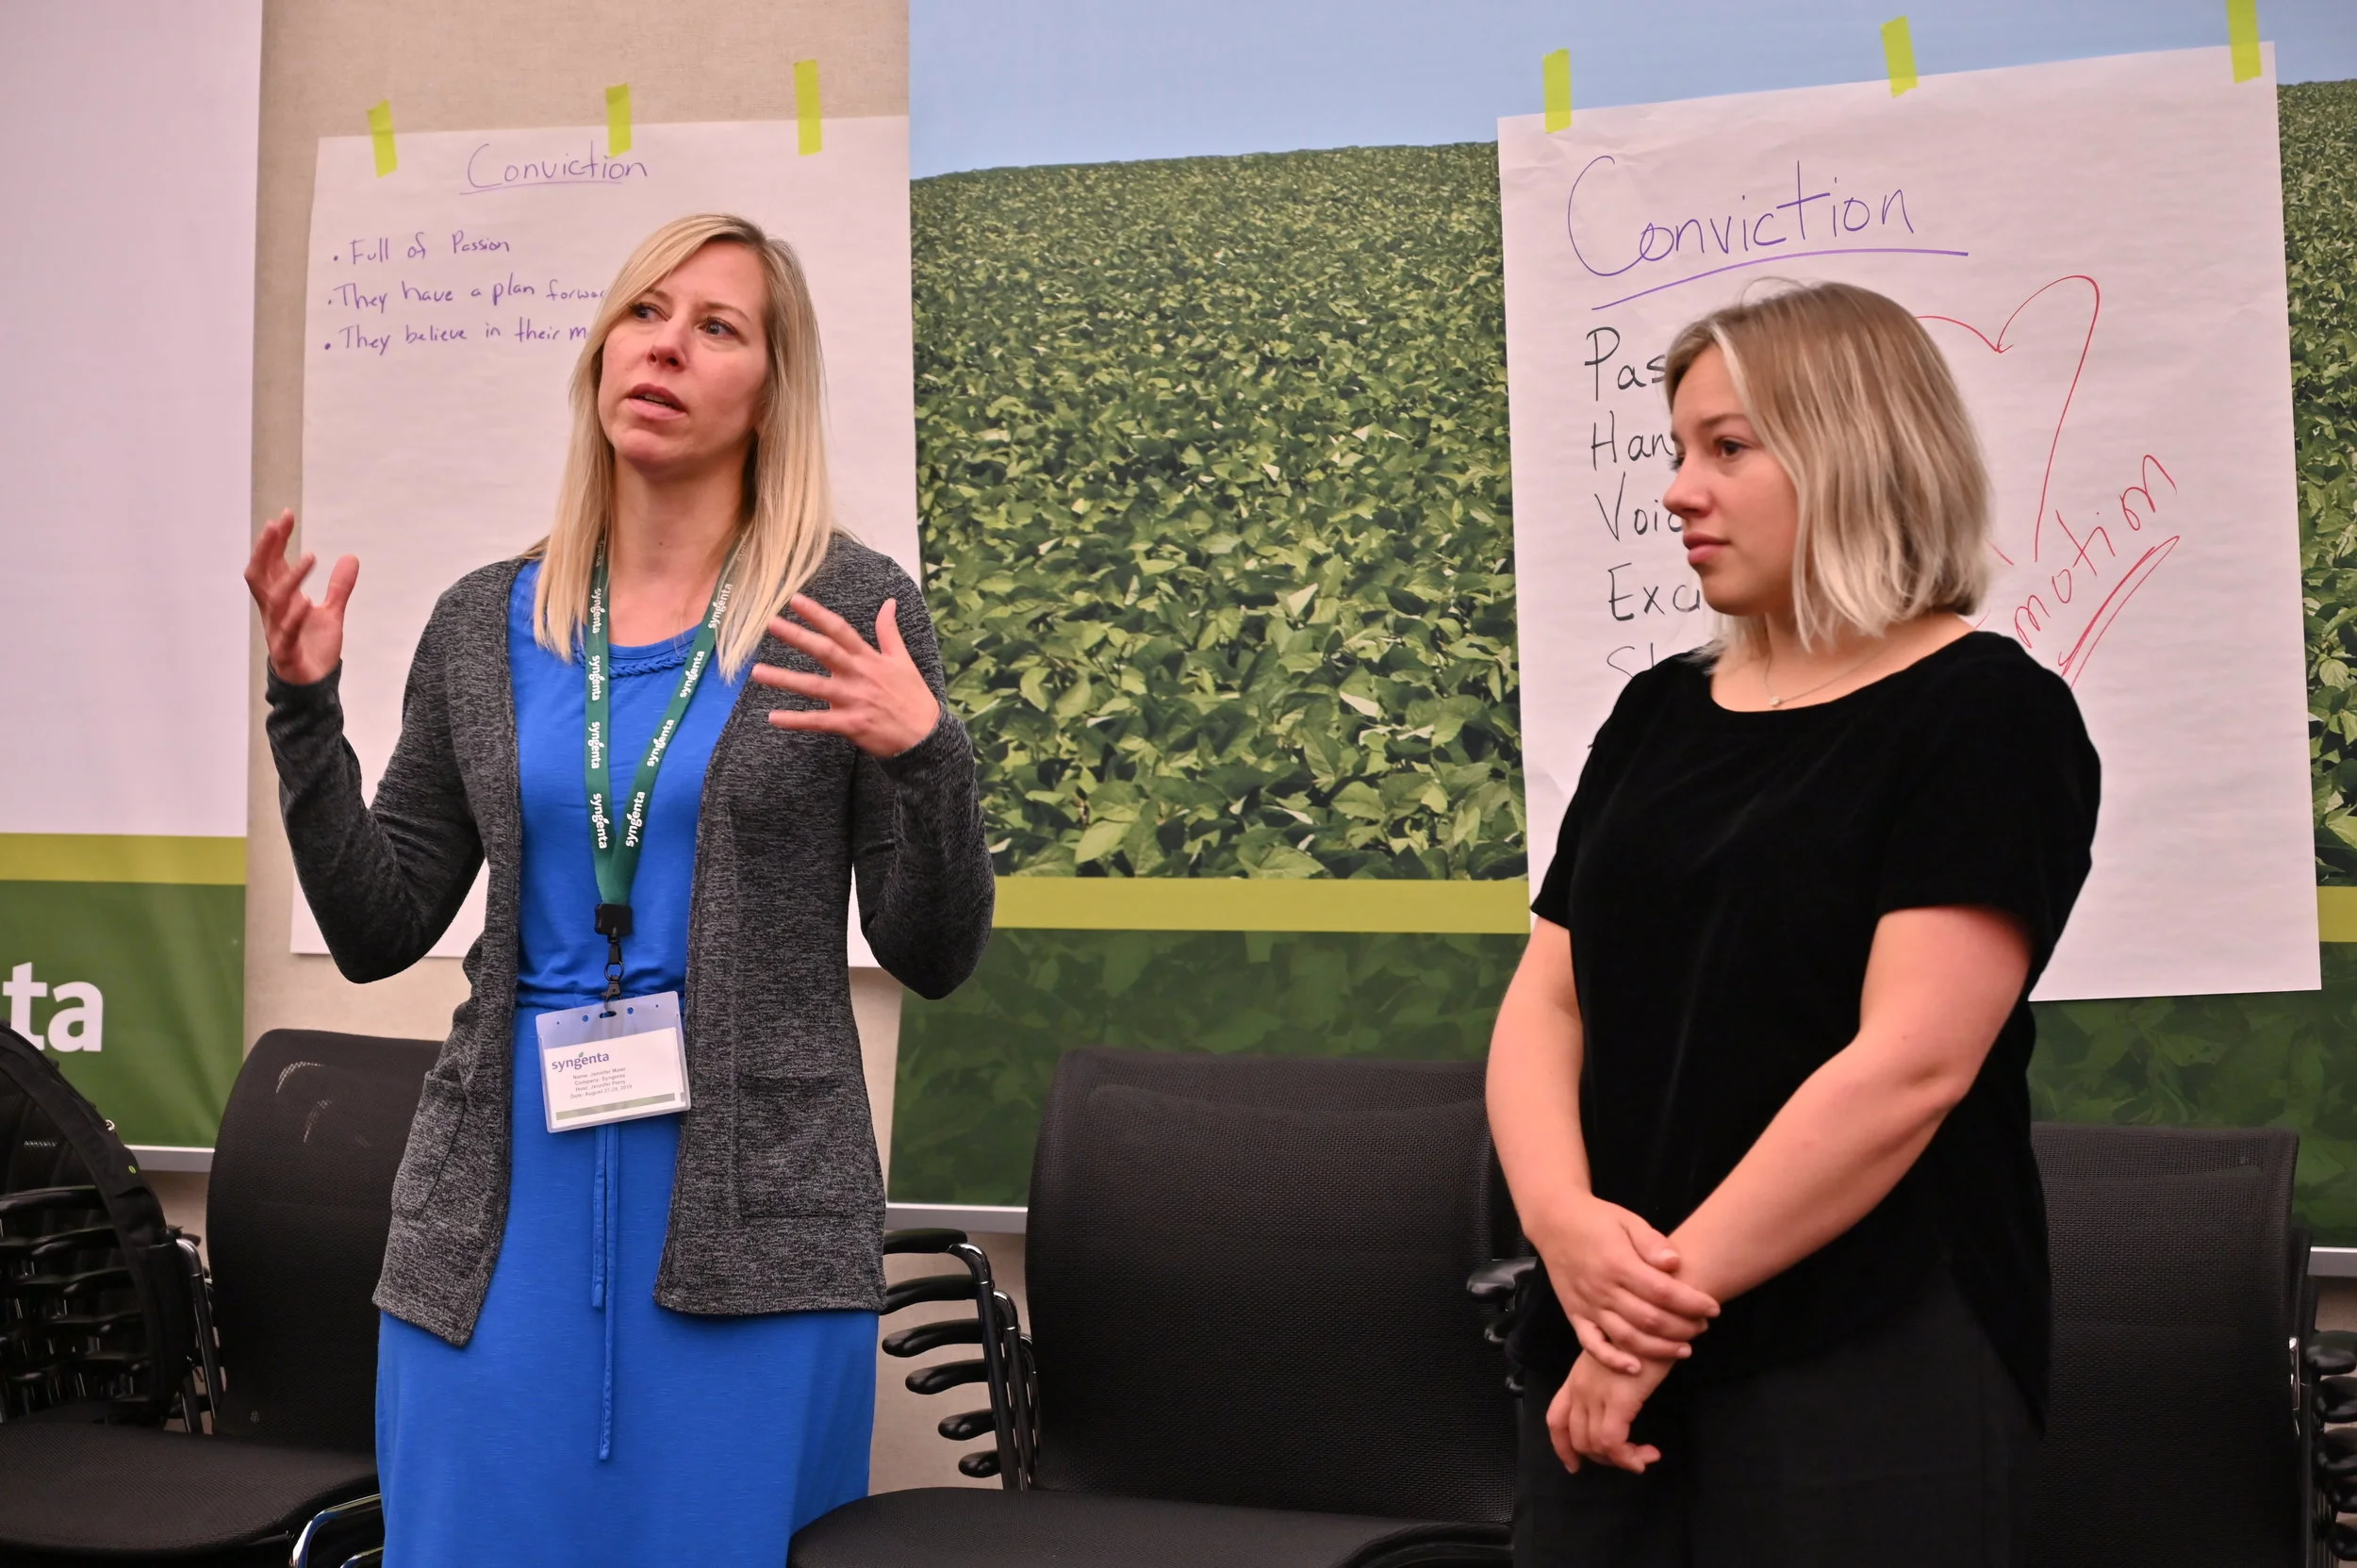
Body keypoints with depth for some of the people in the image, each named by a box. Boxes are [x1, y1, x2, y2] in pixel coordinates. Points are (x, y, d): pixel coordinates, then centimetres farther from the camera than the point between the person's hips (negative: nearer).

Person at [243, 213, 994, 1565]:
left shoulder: (851, 613, -2)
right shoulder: (486, 624, 7)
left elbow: (932, 957, -3)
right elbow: (376, 932, 9)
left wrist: (924, 754, -20)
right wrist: (305, 704, -2)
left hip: (751, 1214, -2)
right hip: (499, 1216, 3)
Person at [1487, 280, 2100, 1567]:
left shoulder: (1983, 712, -7)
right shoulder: (1661, 713, 12)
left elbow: (1911, 1064, -17)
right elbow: (1546, 996, 5)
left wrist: (1682, 1283, -17)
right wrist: (1564, 1220, -12)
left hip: (1870, 1365, -6)